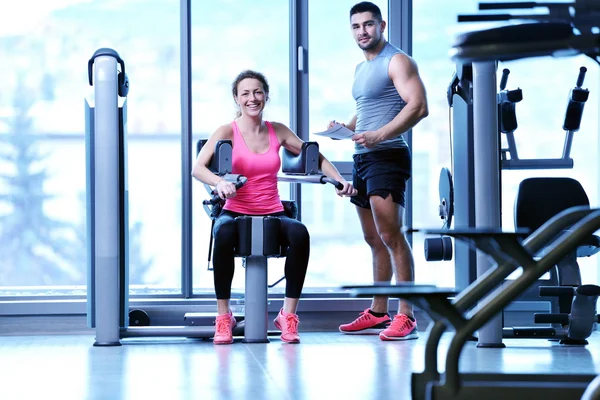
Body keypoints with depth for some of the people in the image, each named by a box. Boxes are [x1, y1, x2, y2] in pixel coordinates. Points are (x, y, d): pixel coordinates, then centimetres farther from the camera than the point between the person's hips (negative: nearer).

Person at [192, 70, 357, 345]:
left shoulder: (278, 132, 10)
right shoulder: (227, 132, 1)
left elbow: (316, 158, 17)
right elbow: (198, 168, -13)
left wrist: (339, 181, -1)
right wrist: (219, 183, -35)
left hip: (273, 215, 2)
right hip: (236, 213, -2)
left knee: (300, 233, -33)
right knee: (224, 233, -39)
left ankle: (288, 315, -21)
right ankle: (223, 317, -23)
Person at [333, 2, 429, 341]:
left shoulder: (397, 61, -7)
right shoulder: (361, 69, 20)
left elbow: (418, 107, -19)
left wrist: (379, 135, -27)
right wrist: (346, 128, 11)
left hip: (386, 156, -9)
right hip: (362, 159, 9)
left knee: (390, 235, -15)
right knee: (374, 240, 12)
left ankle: (406, 318, -16)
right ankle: (377, 315, 18)